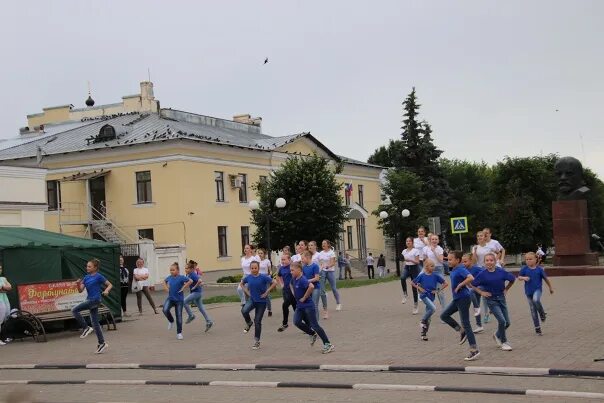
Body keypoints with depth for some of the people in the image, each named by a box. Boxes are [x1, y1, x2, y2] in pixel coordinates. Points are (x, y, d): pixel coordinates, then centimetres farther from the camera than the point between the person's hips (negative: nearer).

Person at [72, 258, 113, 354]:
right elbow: (80, 290, 8)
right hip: (90, 300, 7)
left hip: (95, 300, -7)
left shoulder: (99, 277, -7)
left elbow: (110, 285, -2)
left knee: (74, 310, -16)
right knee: (95, 322, 10)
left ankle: (86, 328, -5)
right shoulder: (86, 277, 11)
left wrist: (106, 290, -21)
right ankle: (102, 343, 17)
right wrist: (78, 284, -11)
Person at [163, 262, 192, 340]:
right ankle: (171, 321, 8)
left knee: (179, 316, 2)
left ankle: (179, 333, 16)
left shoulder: (181, 277, -14)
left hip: (179, 299, -4)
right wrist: (166, 288, 8)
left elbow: (191, 281, -26)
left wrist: (183, 288, -22)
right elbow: (164, 281, 25)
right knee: (165, 310, -22)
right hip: (170, 298, 4)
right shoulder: (169, 277, 2)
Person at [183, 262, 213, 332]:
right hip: (193, 292, 10)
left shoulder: (193, 275, -20)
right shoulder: (188, 275, 7)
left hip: (196, 292, -10)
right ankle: (209, 322, 16)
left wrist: (195, 287, -23)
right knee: (200, 308, 13)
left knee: (185, 302, -13)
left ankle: (191, 316, 2)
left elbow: (200, 281, -32)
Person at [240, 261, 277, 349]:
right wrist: (247, 292, 5)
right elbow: (242, 283, 18)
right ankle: (249, 323, 4)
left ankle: (257, 341, 15)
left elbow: (274, 282, -18)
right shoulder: (248, 277, -2)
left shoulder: (263, 277, -15)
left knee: (257, 321, -1)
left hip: (261, 301, -3)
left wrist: (267, 292, -16)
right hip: (252, 299, 3)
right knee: (244, 311, -27)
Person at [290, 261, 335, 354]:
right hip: (300, 306, 9)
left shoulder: (302, 279, -23)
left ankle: (328, 344, 2)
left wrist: (304, 298, -28)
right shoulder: (294, 279, 5)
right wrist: (294, 294, 13)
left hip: (308, 305, -9)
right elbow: (291, 285, 29)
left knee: (314, 325, -6)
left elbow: (311, 286, -41)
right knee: (297, 322, -3)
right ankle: (313, 334, 18)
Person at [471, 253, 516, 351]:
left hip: (501, 298, 4)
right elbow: (473, 285, -2)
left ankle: (497, 335, 34)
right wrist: (481, 292, -8)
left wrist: (506, 289, 6)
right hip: (491, 300, -3)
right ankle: (504, 342, 4)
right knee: (502, 320, -15)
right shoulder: (483, 274, -11)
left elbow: (513, 279, 9)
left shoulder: (501, 272, -6)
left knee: (507, 322, 5)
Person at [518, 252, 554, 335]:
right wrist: (523, 278, -17)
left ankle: (542, 314, -7)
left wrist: (550, 287, 15)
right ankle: (537, 328, 16)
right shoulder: (524, 269, -4)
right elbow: (519, 277, 5)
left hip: (537, 289, -2)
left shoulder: (539, 269, -6)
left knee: (536, 300, -35)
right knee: (533, 310, 6)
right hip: (528, 291, 2)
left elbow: (546, 278, 5)